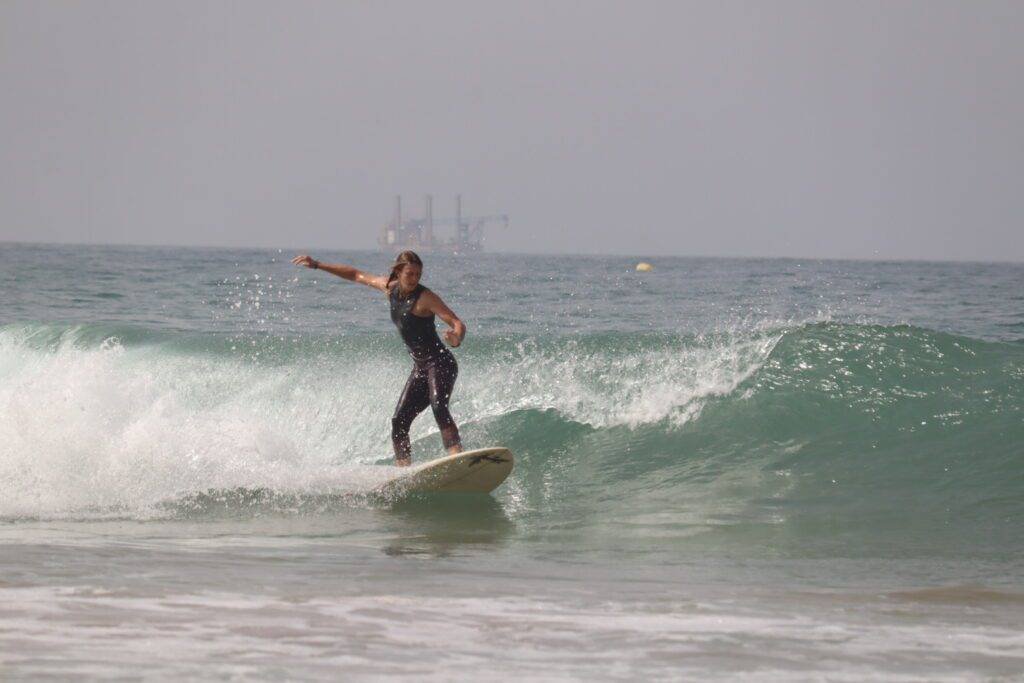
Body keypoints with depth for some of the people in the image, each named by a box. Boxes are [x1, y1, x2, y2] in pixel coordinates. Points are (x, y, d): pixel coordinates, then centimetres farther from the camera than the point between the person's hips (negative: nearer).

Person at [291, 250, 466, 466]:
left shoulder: (425, 297, -13)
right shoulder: (390, 288, 7)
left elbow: (457, 323, -20)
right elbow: (357, 275, 21)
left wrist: (457, 338, -44)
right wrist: (317, 265, 23)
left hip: (440, 363, -8)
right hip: (420, 367, 8)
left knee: (439, 407, -31)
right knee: (399, 422, 0)